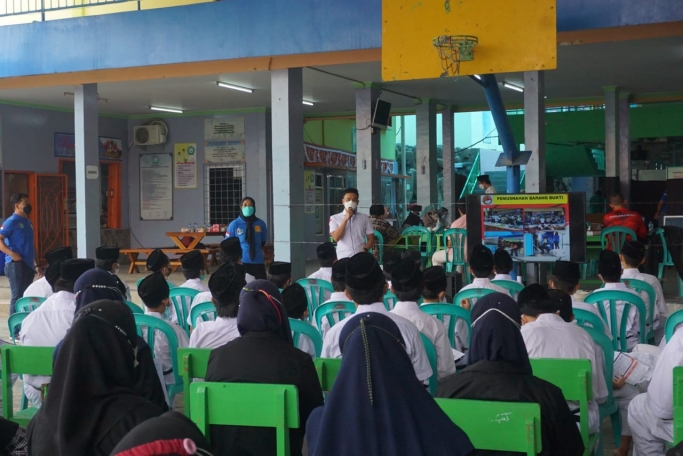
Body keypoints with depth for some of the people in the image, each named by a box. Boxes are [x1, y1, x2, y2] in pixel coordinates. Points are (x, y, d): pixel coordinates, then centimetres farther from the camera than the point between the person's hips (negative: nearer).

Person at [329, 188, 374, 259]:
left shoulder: (364, 218, 9)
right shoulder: (335, 218, 5)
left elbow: (371, 239, 10)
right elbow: (336, 238, -8)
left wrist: (365, 250, -11)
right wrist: (346, 219, -10)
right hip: (343, 258, -1)